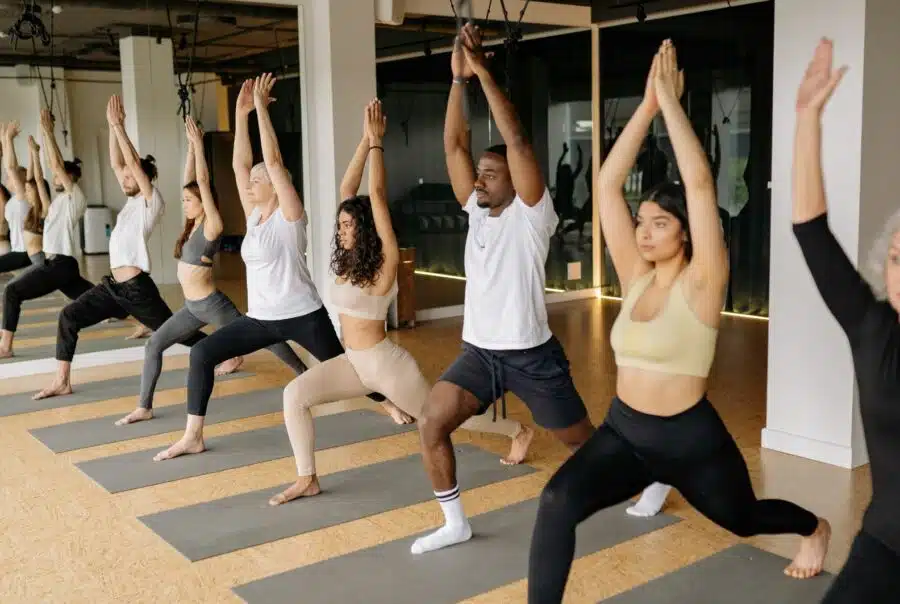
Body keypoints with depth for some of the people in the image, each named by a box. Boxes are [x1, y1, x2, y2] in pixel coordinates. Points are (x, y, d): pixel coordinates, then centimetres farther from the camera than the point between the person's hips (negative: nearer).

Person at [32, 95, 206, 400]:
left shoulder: (152, 201, -8)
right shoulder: (132, 199, 13)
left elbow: (133, 162, -17)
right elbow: (116, 162, 12)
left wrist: (119, 126, -14)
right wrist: (112, 126, 6)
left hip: (137, 287, -8)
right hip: (112, 285, 8)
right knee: (68, 317, -2)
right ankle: (62, 381, 2)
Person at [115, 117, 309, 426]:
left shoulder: (212, 226, -15)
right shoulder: (194, 224, 6)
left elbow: (203, 182, -19)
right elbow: (191, 181, 4)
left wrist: (198, 143, -16)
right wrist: (191, 145, 4)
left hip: (212, 305, -8)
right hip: (193, 306, 8)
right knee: (154, 345, -1)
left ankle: (306, 375, 23)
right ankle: (144, 408, 3)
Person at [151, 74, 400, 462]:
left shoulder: (289, 215, -12)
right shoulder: (254, 214, 7)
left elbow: (273, 161, -20)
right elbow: (240, 164, 2)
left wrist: (262, 108, -17)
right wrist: (241, 113, 0)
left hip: (302, 315, -6)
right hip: (260, 318, 6)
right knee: (201, 354, -6)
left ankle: (389, 404, 36)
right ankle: (193, 437, 0)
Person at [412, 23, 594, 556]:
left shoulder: (531, 214, -12)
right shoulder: (478, 212, 5)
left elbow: (517, 140, -23)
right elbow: (454, 145, 0)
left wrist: (484, 72, -24)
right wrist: (459, 77, -8)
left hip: (531, 354, -5)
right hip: (479, 351, 6)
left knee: (583, 440, 10)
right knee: (431, 426, -7)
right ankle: (456, 523, 9)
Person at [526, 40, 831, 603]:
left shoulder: (701, 283, -15)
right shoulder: (635, 276, -2)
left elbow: (701, 184, -27)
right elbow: (607, 185, -8)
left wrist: (671, 101, -22)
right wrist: (647, 105, -13)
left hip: (691, 439, -3)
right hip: (623, 433, 4)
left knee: (744, 519, 27)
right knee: (557, 501, -26)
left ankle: (816, 527, 61)